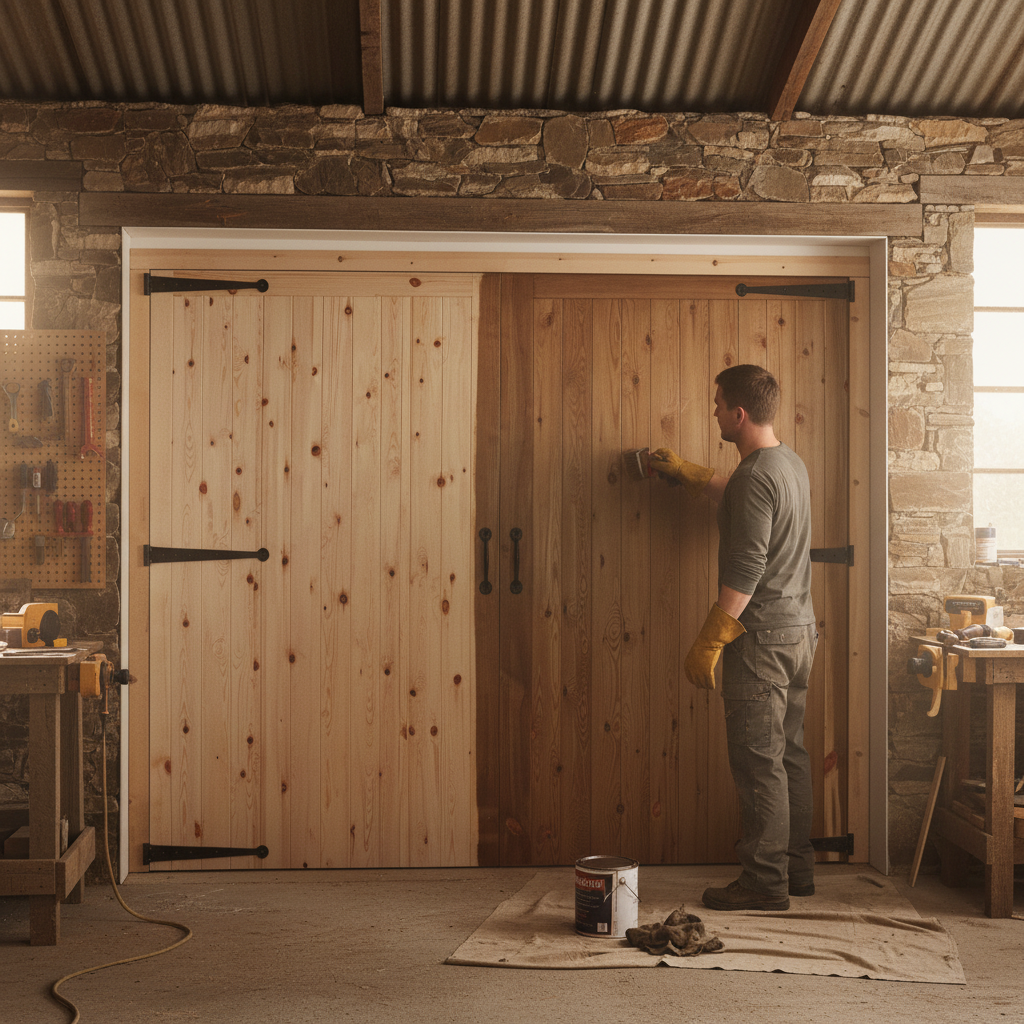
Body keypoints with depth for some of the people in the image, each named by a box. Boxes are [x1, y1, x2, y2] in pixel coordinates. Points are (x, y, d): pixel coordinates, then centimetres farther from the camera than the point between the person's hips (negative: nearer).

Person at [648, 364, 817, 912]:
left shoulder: (756, 476, -19)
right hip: (798, 627, 10)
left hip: (763, 636, -10)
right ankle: (797, 868, 23)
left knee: (759, 762, -3)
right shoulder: (790, 463, 11)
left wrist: (707, 642, -19)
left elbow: (744, 573, -23)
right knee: (789, 753, 15)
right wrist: (683, 471, 40)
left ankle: (765, 882, 3)